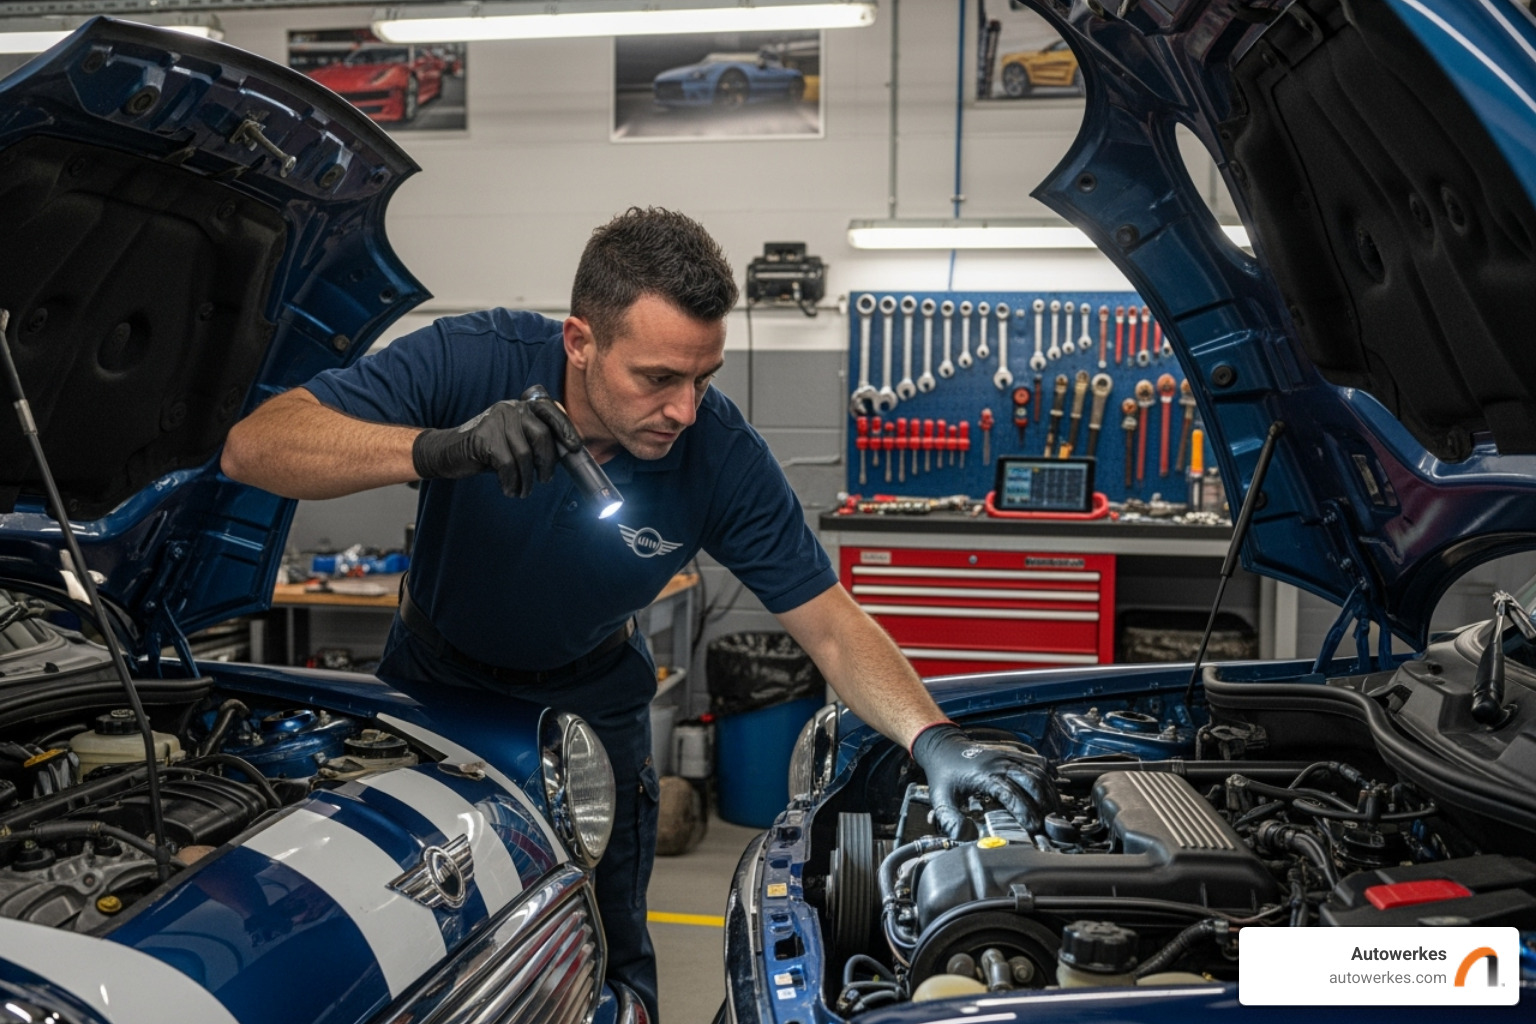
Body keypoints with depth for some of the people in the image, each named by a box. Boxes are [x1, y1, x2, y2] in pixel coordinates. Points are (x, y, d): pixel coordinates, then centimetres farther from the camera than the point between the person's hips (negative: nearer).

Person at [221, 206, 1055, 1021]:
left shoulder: (721, 456, -25)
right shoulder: (476, 360, -30)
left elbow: (832, 625, -20)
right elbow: (252, 446, -36)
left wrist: (933, 740, -36)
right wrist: (437, 449, -52)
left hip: (590, 697, 1)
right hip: (432, 679, 0)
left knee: (603, 954, 5)